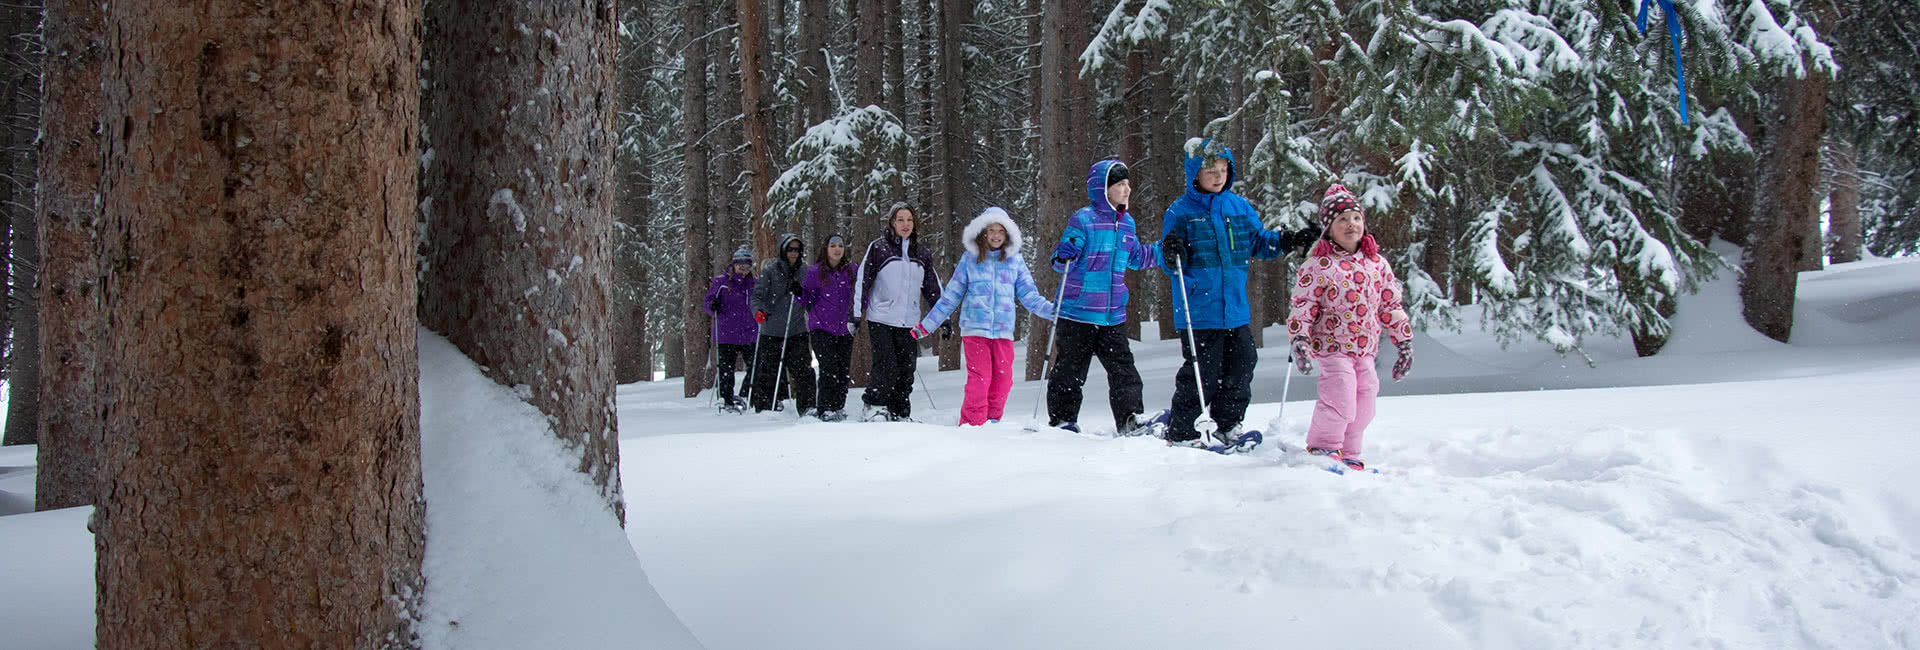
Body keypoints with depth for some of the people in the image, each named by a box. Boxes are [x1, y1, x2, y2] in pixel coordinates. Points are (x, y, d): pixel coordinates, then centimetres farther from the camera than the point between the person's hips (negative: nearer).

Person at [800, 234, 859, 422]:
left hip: (845, 329, 3)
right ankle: (825, 409, -8)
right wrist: (798, 292, -16)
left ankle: (839, 407, 15)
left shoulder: (852, 270, 8)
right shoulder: (814, 272, 2)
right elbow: (806, 301, 4)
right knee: (829, 368, -13)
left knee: (843, 370, 3)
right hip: (821, 328, -3)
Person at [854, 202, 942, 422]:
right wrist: (856, 314, -7)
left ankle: (900, 414, 12)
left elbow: (932, 288, 19)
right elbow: (862, 282, -2)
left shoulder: (921, 253, 13)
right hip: (881, 320, -4)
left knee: (906, 371, 3)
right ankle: (872, 407, 3)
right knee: (887, 367, -12)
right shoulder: (878, 248, -1)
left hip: (909, 322, 4)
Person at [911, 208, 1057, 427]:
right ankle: (971, 425, -6)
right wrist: (927, 324, 10)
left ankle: (992, 422, 13)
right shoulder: (969, 259, 7)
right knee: (979, 378, -11)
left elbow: (1030, 296, 13)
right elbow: (951, 297, 12)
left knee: (1002, 379, -1)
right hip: (975, 328, -2)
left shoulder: (1015, 260, 11)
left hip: (1003, 330, 2)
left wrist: (1054, 311, -1)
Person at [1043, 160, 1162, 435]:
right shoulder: (1083, 219, -10)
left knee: (1123, 367, 0)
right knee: (1069, 370, 3)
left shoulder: (1127, 223, 12)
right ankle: (1062, 420, 13)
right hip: (1078, 312, -6)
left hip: (1113, 315, 6)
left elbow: (1137, 257, 28)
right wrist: (1064, 256, -34)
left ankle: (1130, 418, 1)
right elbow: (1063, 261, -11)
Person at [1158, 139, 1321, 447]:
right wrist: (1172, 255, -27)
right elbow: (1173, 265, -4)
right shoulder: (1181, 211, -4)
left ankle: (1228, 425, 24)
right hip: (1199, 310, -5)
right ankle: (1179, 430, 9)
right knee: (1202, 372, -5)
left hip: (1235, 307, 5)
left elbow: (1259, 242, 20)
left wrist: (1292, 241, 5)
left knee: (1241, 365, 7)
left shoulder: (1238, 207, 10)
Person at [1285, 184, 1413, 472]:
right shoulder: (1318, 265, -8)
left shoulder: (1377, 264, 7)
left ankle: (1348, 455, 22)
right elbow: (1302, 305, -9)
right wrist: (1299, 340, -19)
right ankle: (1323, 449, 3)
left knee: (1362, 409, 6)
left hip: (1365, 351, 6)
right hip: (1331, 348, -5)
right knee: (1340, 400, -17)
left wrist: (1404, 343, 13)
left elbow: (1391, 306, 13)